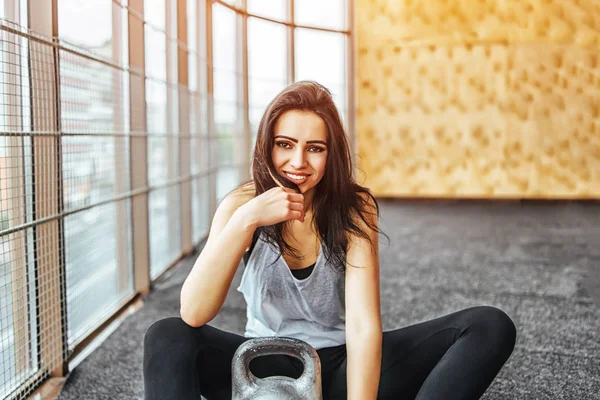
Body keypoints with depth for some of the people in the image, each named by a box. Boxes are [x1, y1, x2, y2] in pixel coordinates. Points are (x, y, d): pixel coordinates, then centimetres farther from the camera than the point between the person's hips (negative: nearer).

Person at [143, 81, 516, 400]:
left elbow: (363, 323, -22)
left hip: (341, 364, 1)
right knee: (166, 337, -28)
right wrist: (244, 221, -33)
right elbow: (194, 315, -23)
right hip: (265, 367, 0)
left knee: (491, 327, -18)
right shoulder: (241, 204, -11)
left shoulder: (355, 208, -12)